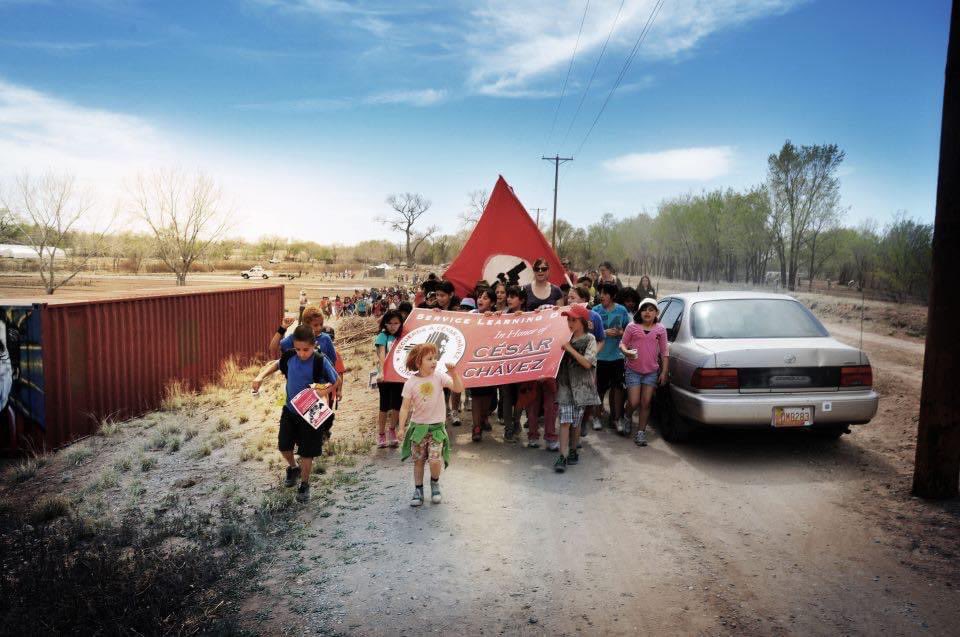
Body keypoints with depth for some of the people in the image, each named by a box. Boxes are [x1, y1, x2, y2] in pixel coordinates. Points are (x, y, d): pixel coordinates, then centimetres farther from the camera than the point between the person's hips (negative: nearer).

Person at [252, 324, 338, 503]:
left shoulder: (321, 361, -22)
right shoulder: (290, 356, -10)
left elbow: (336, 381, -12)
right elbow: (276, 364, 11)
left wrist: (325, 391, -28)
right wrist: (261, 376, -4)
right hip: (290, 410, 5)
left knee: (307, 452, 4)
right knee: (284, 445, 16)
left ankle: (304, 485, 26)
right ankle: (293, 468, 48)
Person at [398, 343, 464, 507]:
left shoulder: (439, 376, -6)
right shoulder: (411, 383, -6)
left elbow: (459, 388, -16)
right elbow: (405, 407, -5)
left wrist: (453, 373, -28)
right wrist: (401, 428, -11)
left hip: (436, 426, -1)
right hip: (417, 426, 1)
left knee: (435, 460, -11)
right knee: (418, 461, 8)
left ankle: (435, 483, 19)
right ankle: (418, 490, 24)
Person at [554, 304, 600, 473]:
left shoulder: (589, 339, -3)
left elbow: (587, 363, -15)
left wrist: (570, 349, -17)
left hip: (581, 386, -2)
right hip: (565, 384, 2)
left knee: (576, 422, 8)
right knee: (565, 421, -6)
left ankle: (573, 451, 26)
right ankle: (563, 456, -8)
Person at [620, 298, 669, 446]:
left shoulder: (660, 329, 4)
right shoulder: (632, 327, -1)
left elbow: (664, 352, 6)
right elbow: (622, 343, 4)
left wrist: (664, 372, 1)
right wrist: (626, 352, -18)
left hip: (652, 372, 2)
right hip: (634, 371, -1)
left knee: (646, 403, 1)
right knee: (634, 402, -5)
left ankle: (641, 433, 12)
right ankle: (627, 417, 29)